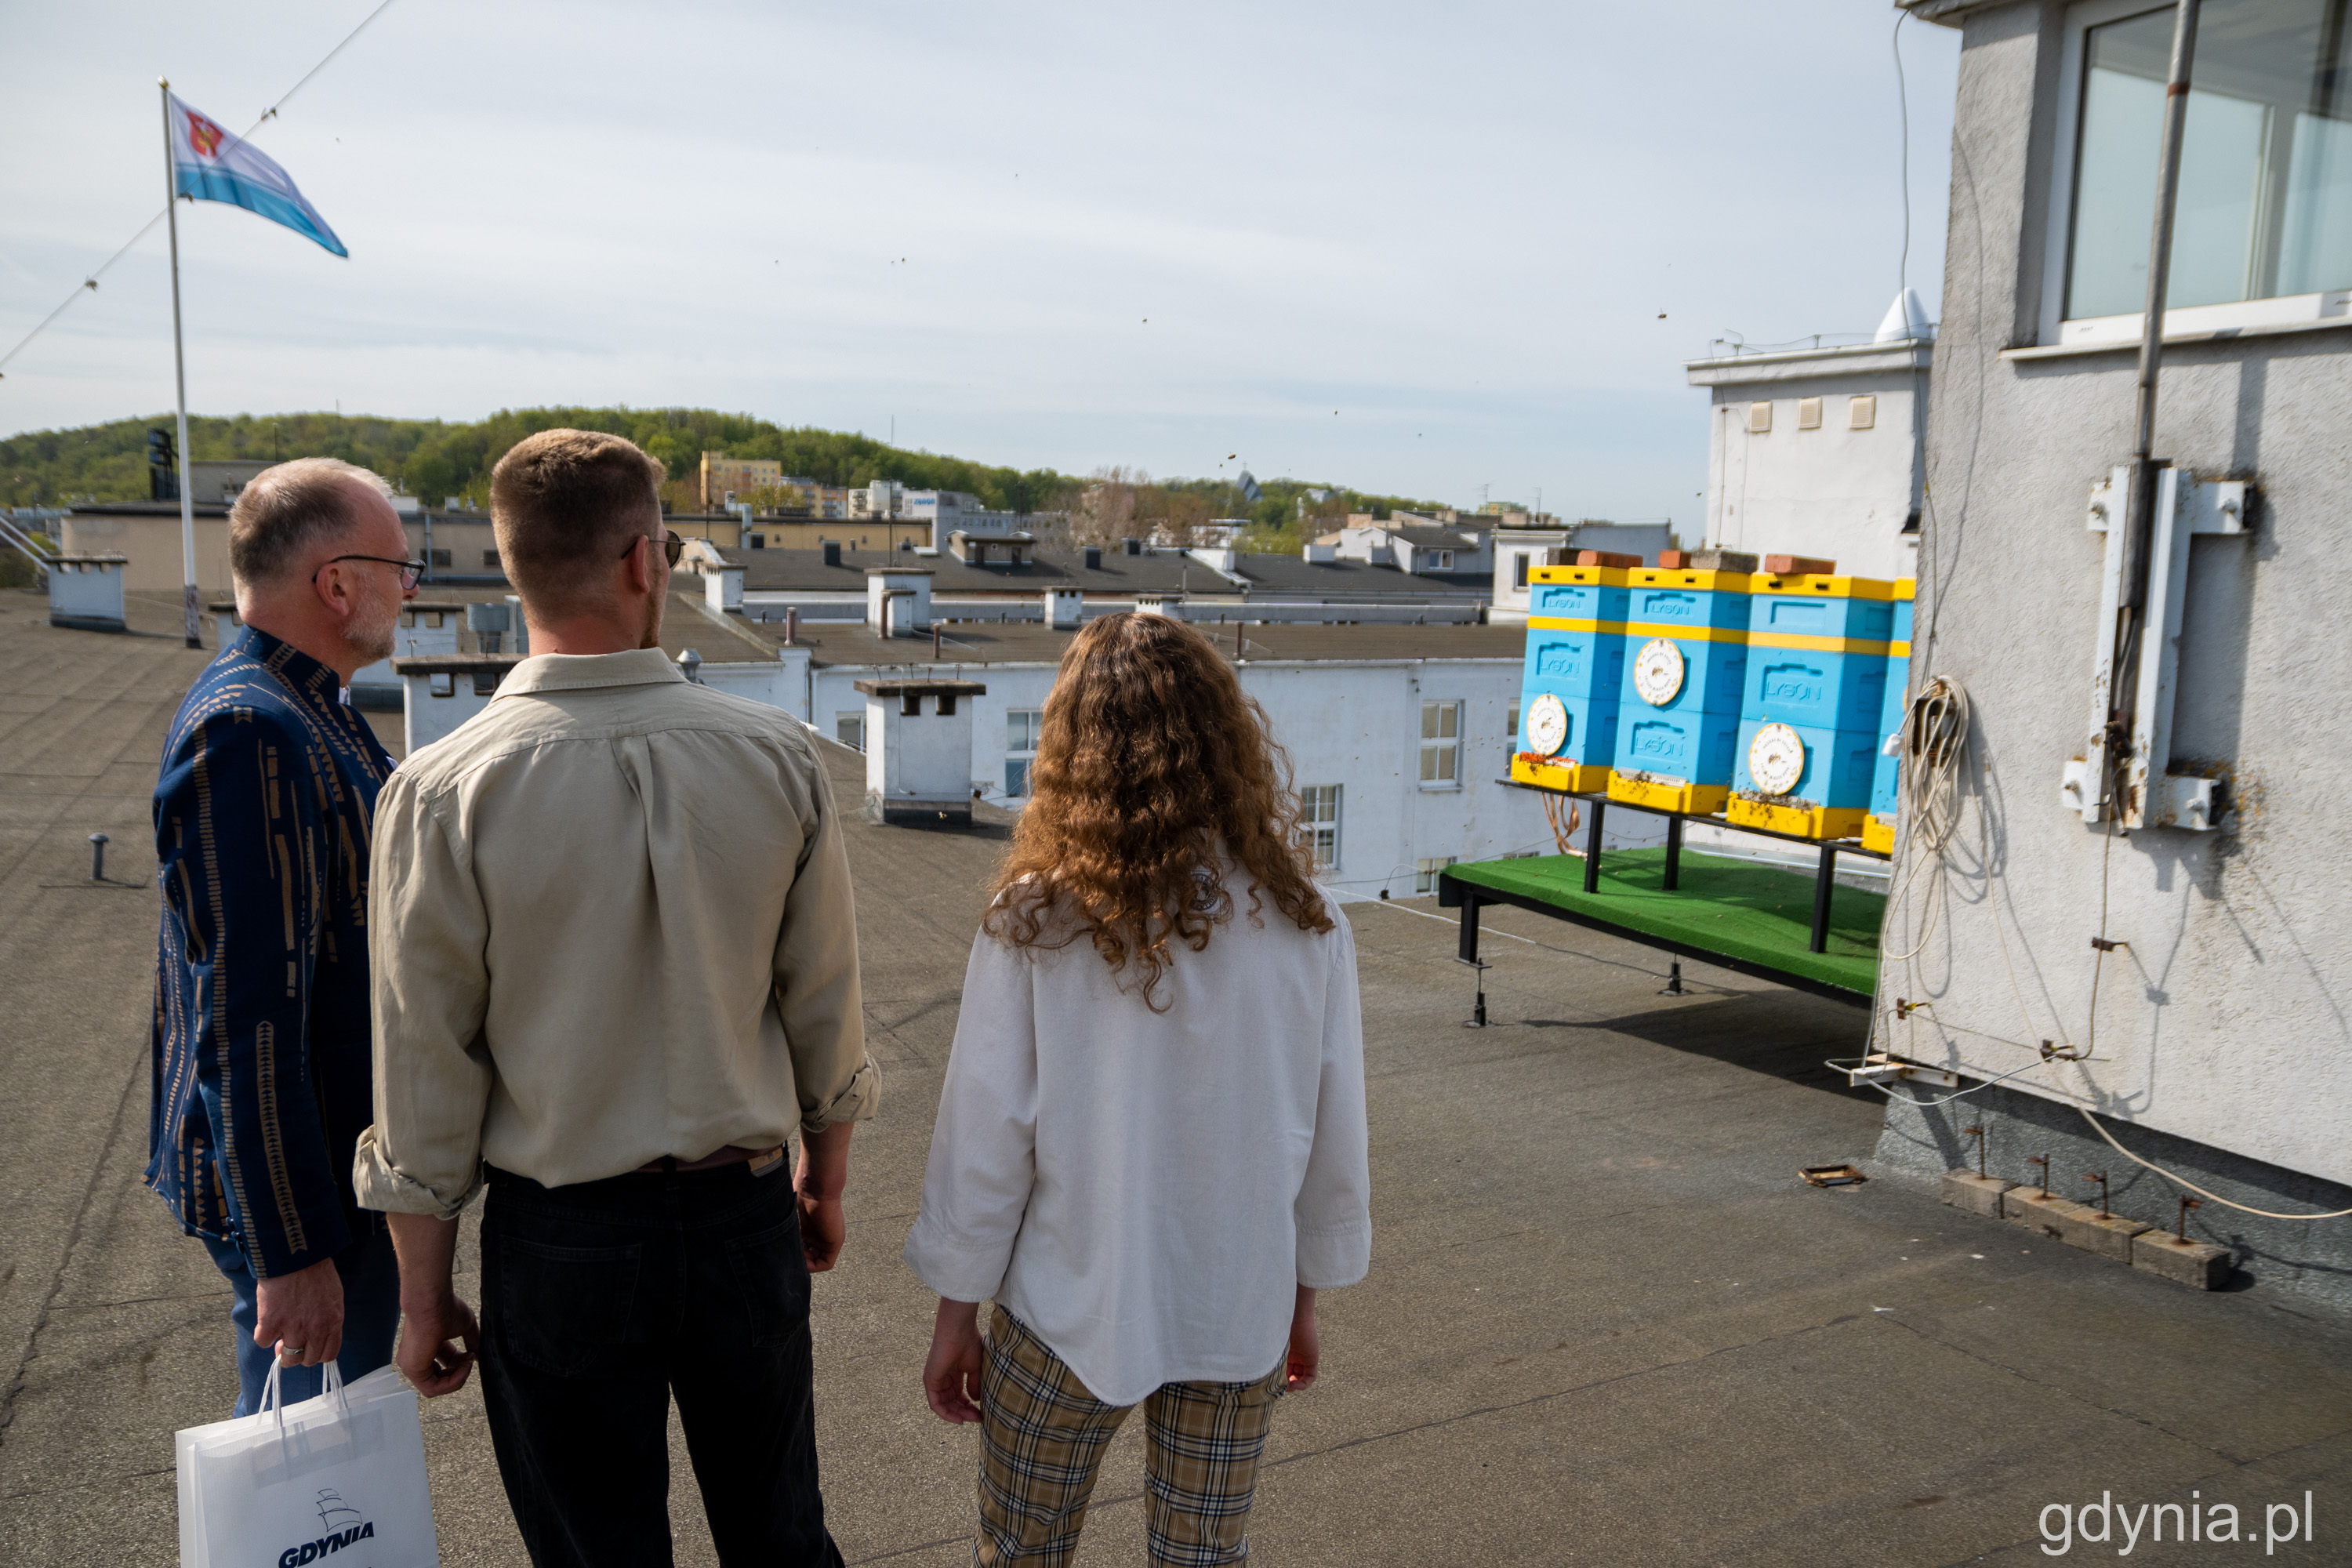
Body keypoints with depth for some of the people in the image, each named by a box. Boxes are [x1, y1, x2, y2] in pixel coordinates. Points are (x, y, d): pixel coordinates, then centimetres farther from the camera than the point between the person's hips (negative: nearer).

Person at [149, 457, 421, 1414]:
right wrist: (291, 1251, -25)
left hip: (351, 1157, 10)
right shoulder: (249, 735, -25)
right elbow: (245, 1023, -27)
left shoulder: (311, 708, 9)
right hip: (299, 1188, -10)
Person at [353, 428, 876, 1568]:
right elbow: (825, 1008, -2)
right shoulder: (780, 757, -11)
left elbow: (427, 1071, -10)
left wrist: (423, 1292, 3)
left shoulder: (443, 794, -16)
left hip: (560, 1247, -1)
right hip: (746, 1221, 2)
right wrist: (825, 1182, 14)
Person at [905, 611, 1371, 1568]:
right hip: (1240, 1321, 2)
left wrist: (956, 1315, 3)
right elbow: (1333, 1141, -2)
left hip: (1071, 1317, -2)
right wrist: (1304, 1300, 14)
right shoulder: (1303, 926, -10)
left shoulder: (1034, 922, -17)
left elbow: (984, 1139, -11)